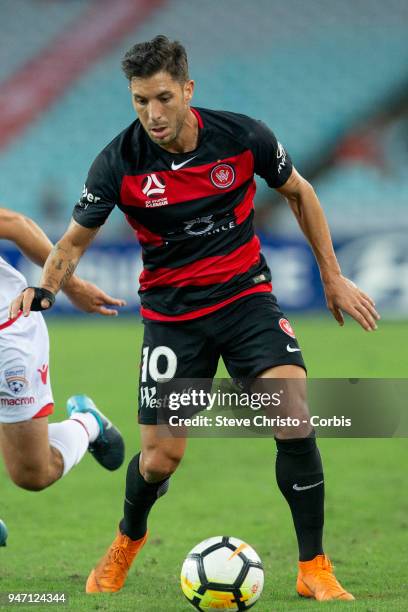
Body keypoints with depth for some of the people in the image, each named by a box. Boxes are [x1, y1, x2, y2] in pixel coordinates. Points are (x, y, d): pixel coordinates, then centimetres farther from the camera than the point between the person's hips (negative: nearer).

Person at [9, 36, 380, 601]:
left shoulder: (244, 136, -14)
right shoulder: (119, 163, -16)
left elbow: (298, 193, 5)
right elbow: (76, 239, -2)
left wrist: (334, 278, 8)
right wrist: (43, 290, -21)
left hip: (246, 295, 0)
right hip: (171, 314, 0)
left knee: (295, 415, -22)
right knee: (160, 459, -1)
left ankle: (314, 570, -8)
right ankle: (128, 540, 35)